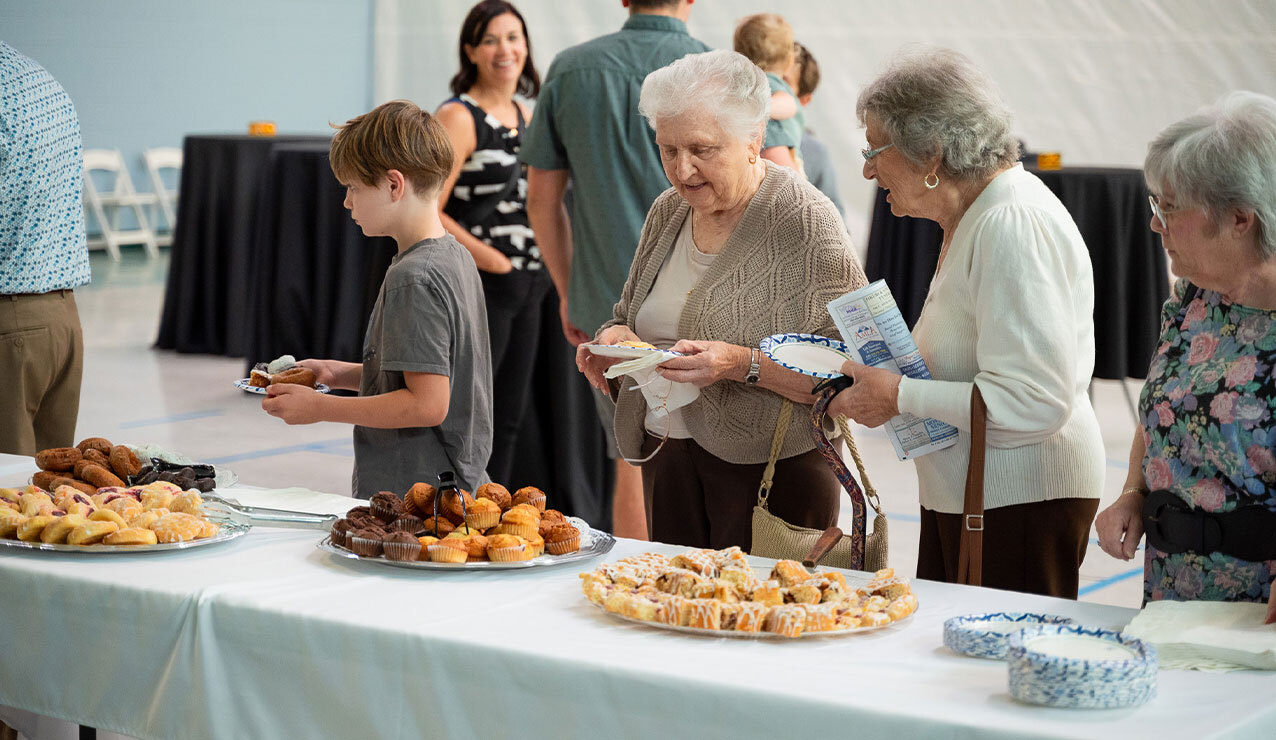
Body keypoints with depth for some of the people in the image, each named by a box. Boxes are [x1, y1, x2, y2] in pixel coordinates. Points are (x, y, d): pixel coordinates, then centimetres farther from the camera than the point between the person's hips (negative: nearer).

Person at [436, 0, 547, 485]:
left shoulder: (525, 118, 13)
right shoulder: (458, 118, -11)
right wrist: (492, 259, -16)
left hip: (526, 288, 8)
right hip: (476, 287, -8)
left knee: (510, 417, 13)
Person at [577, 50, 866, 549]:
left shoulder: (806, 223, -12)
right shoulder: (668, 212, 9)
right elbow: (629, 315, 21)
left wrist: (743, 365, -26)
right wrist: (616, 339, -1)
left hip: (771, 472, -6)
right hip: (668, 462, 6)